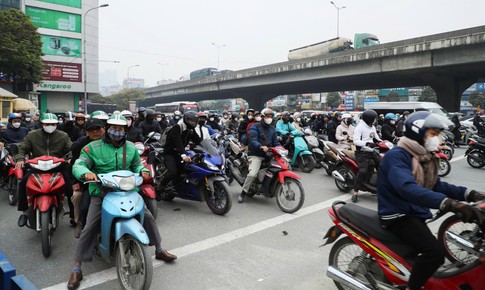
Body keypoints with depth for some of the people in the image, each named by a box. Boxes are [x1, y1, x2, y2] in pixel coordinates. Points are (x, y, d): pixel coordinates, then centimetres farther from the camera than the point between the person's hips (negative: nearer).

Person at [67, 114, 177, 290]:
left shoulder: (130, 147, 9)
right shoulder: (93, 147, -2)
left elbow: (137, 164, 18)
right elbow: (78, 165, -9)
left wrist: (143, 171, -7)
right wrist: (86, 173, -33)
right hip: (101, 192, -3)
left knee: (148, 216, 0)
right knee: (89, 228, -11)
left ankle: (159, 250, 20)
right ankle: (76, 269, 4)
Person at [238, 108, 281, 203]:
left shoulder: (272, 129, 21)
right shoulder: (255, 127, -1)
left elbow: (275, 142, 17)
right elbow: (253, 140, -16)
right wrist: (261, 147, -35)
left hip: (268, 155, 7)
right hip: (256, 155, -6)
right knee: (253, 173, -27)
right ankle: (243, 193, -8)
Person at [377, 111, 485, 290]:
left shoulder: (423, 157, 10)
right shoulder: (396, 156, -21)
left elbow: (435, 185, 13)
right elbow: (407, 188, -38)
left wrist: (468, 194, -3)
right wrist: (450, 203, -48)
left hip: (415, 213, 10)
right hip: (398, 215, -10)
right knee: (434, 252, -27)